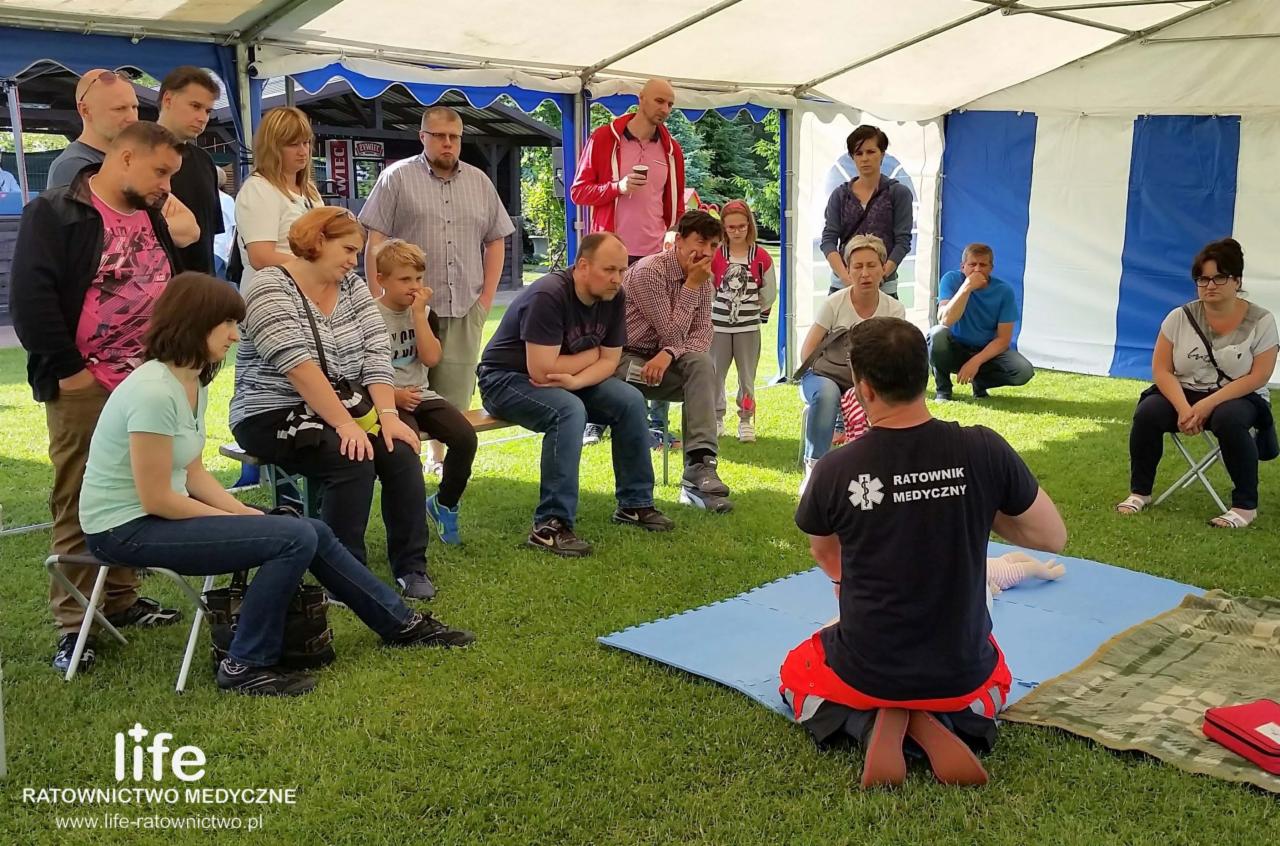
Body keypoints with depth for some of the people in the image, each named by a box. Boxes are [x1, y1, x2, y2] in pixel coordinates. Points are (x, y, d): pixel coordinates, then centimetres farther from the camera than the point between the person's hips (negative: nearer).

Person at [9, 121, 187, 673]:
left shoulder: (152, 218, 13)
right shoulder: (54, 214, -8)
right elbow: (30, 299, -15)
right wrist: (66, 368, -14)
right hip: (83, 389, -6)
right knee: (78, 505, 0)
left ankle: (122, 599, 27)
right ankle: (72, 625, 8)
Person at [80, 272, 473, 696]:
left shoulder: (194, 384, 5)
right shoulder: (153, 392, -24)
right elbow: (155, 499, -22)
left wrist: (240, 510, -5)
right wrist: (236, 517, -12)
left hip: (157, 514, 9)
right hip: (126, 528, -9)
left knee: (313, 532, 3)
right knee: (296, 539, -19)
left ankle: (402, 624, 17)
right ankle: (246, 666, -4)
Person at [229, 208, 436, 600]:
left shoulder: (353, 287, 9)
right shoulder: (271, 289, -12)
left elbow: (376, 354, 0)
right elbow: (299, 368, -23)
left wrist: (388, 414, -15)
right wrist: (345, 425, -28)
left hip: (345, 406, 6)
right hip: (274, 415, -6)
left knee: (401, 452, -17)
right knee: (354, 462, -28)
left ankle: (411, 567, -6)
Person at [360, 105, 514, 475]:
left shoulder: (480, 182, 14)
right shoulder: (397, 178, 2)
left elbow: (496, 242, 17)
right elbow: (375, 242, -2)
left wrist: (487, 297, 8)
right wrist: (379, 300, -8)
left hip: (465, 309, 4)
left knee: (455, 392, 5)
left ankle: (441, 457, 18)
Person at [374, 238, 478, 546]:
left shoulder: (425, 313, 10)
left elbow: (431, 358, -6)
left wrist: (419, 313, -9)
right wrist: (393, 394, -18)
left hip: (421, 395, 5)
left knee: (465, 437, -19)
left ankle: (444, 503, 4)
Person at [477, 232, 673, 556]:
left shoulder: (613, 297, -5)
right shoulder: (549, 295, -28)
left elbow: (610, 360, -3)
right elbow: (541, 370, -31)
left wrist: (574, 380, -24)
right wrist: (592, 354, -15)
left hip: (563, 378, 7)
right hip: (506, 378, -7)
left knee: (630, 401, -9)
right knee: (569, 411, -34)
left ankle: (635, 503, 4)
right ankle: (550, 526, -32)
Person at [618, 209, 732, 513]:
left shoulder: (704, 280, 5)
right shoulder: (648, 272, -17)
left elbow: (702, 336, -4)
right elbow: (671, 333, -18)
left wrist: (669, 354, -23)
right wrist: (691, 285, -18)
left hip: (660, 357, 6)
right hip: (622, 357, -6)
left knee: (701, 363, -24)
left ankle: (700, 465, -33)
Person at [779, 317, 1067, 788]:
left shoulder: (836, 470, -17)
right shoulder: (984, 451, -17)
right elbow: (1053, 538, -2)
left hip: (866, 670, -1)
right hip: (961, 672, 2)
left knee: (796, 674, 32)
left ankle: (876, 724, 1)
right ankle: (938, 726, 5)